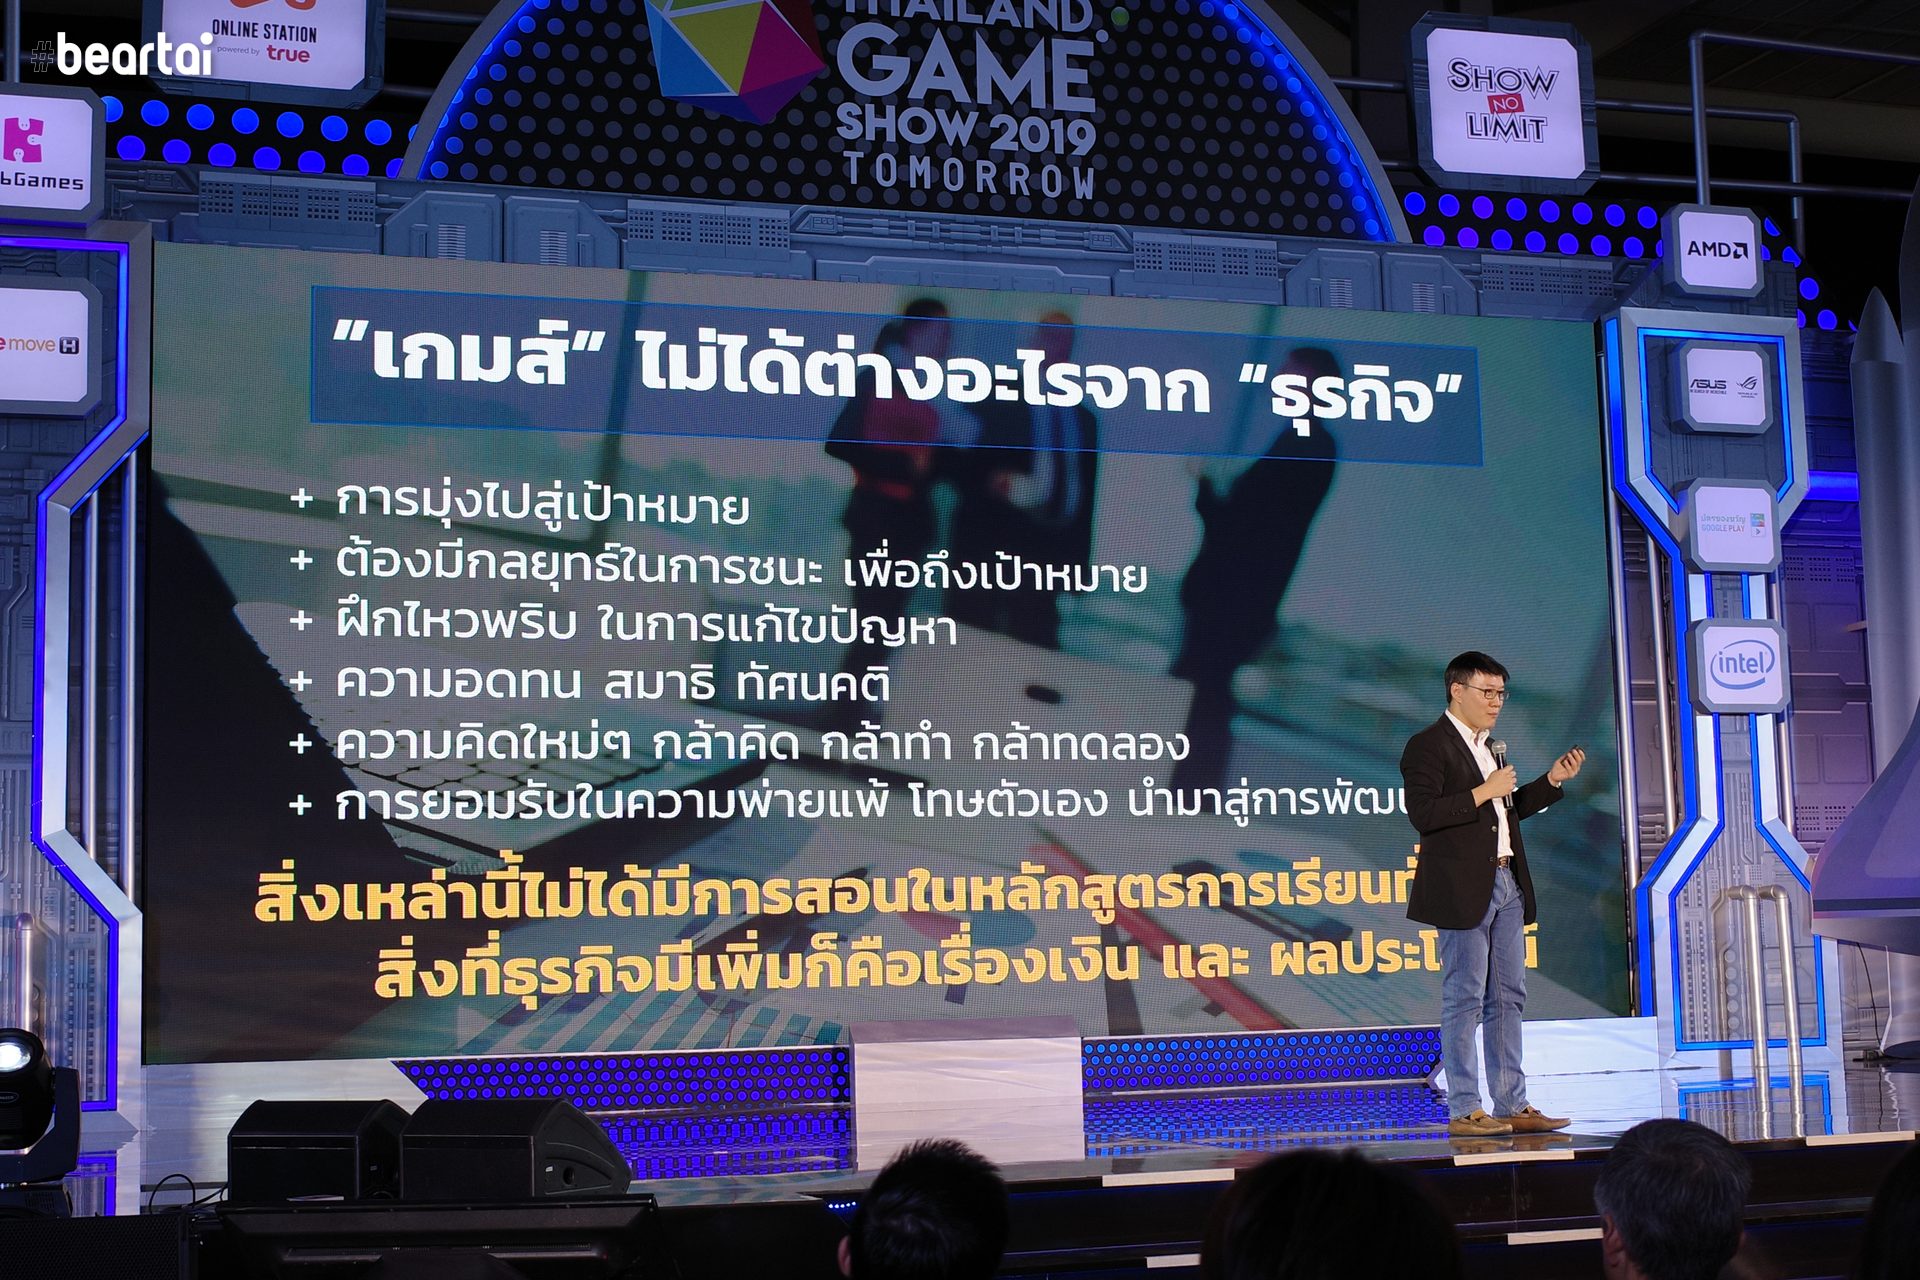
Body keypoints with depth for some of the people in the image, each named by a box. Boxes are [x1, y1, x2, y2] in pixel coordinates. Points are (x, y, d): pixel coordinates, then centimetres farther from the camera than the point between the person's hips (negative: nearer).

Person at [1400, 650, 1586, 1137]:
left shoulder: (1489, 746, 19)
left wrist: (1552, 781, 16)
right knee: (1464, 1000, -5)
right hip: (1463, 891, -9)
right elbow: (1422, 813, -20)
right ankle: (1464, 1111, -1)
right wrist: (1484, 792, -19)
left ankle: (1513, 1106, 15)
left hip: (1506, 885, 9)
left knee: (1508, 998, 10)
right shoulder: (1427, 746, -9)